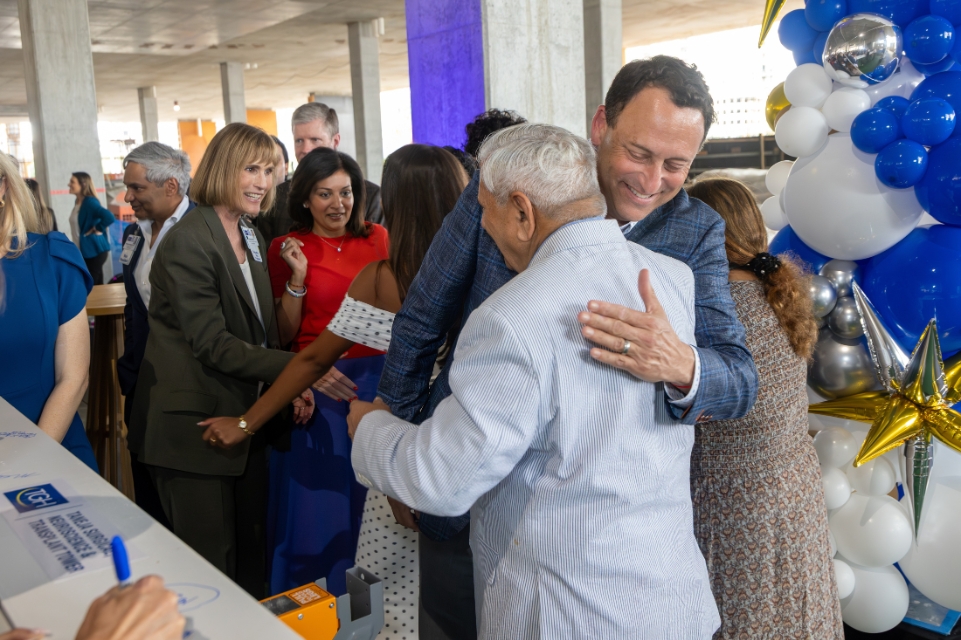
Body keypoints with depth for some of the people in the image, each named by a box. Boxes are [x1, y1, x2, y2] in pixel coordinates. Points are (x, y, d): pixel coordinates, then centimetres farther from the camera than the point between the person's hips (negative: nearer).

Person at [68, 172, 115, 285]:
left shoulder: (90, 202, -16)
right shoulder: (78, 202, 9)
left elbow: (109, 218, -31)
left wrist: (95, 230, -18)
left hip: (94, 250, -8)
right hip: (84, 251, 8)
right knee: (96, 284, 13)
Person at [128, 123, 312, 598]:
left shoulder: (251, 238, 11)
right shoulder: (187, 242, -16)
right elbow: (212, 344, -22)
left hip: (245, 417, 8)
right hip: (195, 423, -8)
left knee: (252, 552, 17)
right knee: (211, 560, 3)